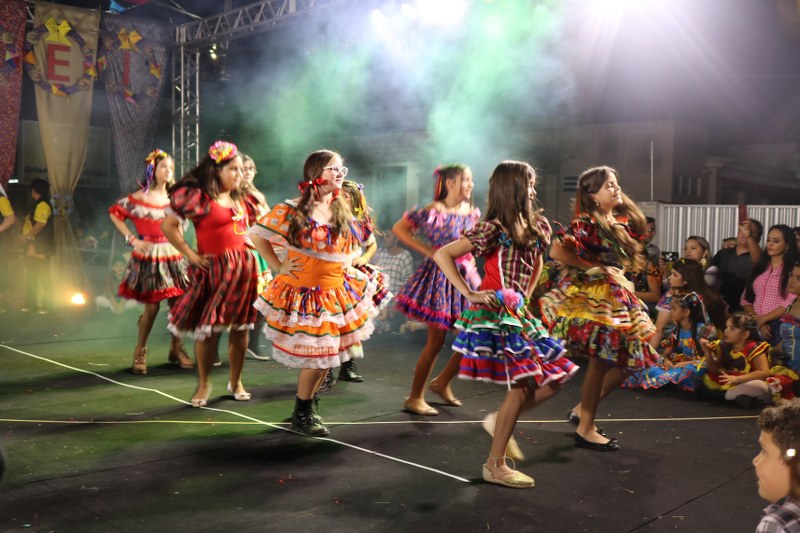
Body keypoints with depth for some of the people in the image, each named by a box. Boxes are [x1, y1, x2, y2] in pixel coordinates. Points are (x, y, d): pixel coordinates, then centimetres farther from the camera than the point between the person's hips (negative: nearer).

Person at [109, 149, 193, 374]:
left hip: (172, 256, 5)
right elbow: (114, 213, -1)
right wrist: (132, 239, -6)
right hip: (149, 256, -5)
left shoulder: (173, 197, 9)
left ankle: (176, 349, 19)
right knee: (152, 306, -6)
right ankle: (140, 352, 12)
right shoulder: (140, 197, -5)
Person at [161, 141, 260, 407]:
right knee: (208, 328, -2)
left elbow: (258, 223, 31)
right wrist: (191, 255, -10)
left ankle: (236, 381, 24)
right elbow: (168, 225, -8)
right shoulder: (197, 194, -8)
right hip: (213, 269, -5)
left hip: (243, 267, 5)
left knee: (240, 327, 8)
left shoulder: (241, 197, 13)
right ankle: (204, 384, 16)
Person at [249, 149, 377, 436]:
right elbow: (257, 234, -8)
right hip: (304, 295, -6)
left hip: (337, 293, 6)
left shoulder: (342, 210, 6)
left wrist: (345, 265, 6)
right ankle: (301, 415, 18)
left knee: (328, 354, 11)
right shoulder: (293, 210, -13)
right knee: (315, 357, -2)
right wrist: (277, 266, -9)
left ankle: (310, 404, 32)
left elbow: (357, 241, 21)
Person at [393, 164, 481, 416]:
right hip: (439, 277, -7)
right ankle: (415, 398, 13)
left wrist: (470, 263, 5)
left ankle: (442, 383, 28)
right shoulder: (433, 211, -13)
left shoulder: (472, 213, 6)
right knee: (436, 342, -2)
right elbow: (399, 228, -8)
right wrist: (428, 251, -12)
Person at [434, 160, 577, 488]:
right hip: (494, 314, -8)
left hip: (518, 313, 8)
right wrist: (469, 293, -16)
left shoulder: (536, 227, 9)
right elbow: (442, 255, -15)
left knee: (555, 379, 6)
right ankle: (495, 465, 4)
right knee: (522, 387, -9)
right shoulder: (493, 229, -13)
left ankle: (500, 421, 22)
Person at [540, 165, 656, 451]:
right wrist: (595, 267, -17)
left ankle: (582, 408, 23)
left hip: (618, 294, 9)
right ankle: (586, 429, 8)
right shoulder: (587, 222, -11)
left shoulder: (622, 221, 13)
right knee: (601, 361, -5)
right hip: (594, 294, -9)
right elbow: (557, 251, -22)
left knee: (629, 358, 9)